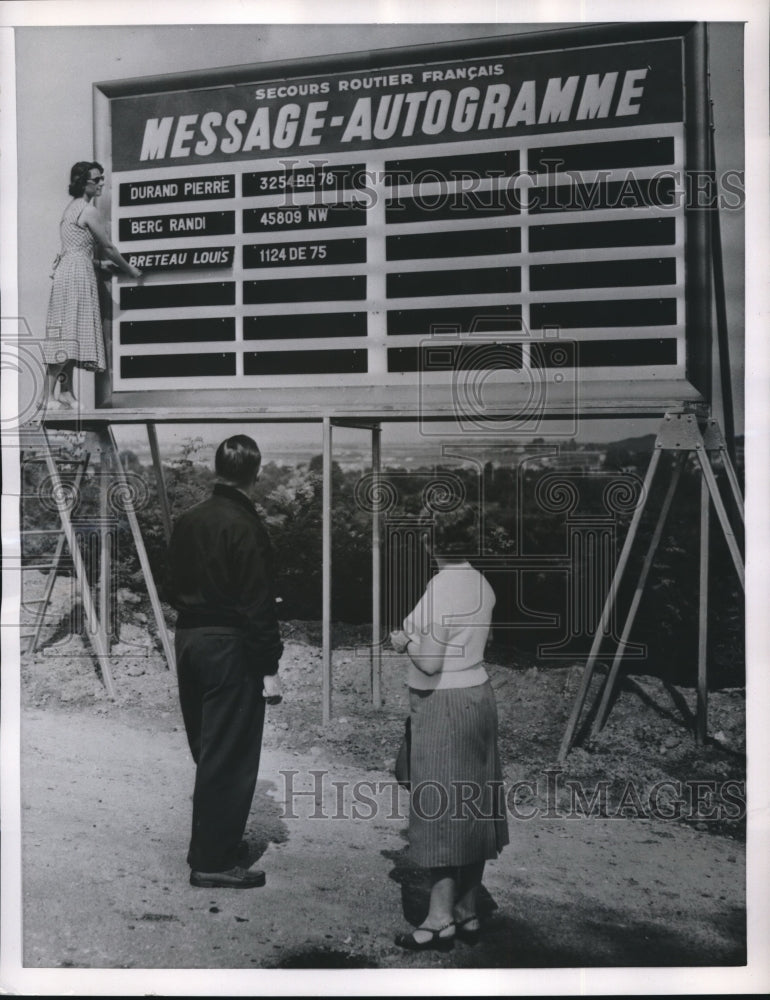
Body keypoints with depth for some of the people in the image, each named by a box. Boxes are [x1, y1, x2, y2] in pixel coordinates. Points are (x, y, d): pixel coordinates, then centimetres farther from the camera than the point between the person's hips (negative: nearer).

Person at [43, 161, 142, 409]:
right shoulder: (89, 210, -9)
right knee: (68, 334, -11)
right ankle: (49, 397, -13)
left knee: (71, 334, 8)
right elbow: (108, 247, -5)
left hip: (68, 269, 10)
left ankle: (65, 393, 8)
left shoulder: (72, 207, 20)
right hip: (77, 272, -10)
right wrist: (130, 270, 6)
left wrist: (98, 264, 27)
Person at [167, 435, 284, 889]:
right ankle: (215, 861, 9)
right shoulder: (245, 526, -17)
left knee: (208, 749, 19)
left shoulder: (188, 521, 8)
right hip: (231, 647, -8)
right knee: (231, 756, 2)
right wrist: (270, 667, -14)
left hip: (189, 639, 8)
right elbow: (258, 604, -18)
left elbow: (176, 585, 13)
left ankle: (210, 844, 32)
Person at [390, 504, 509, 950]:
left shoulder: (441, 586, -18)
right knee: (473, 806, 13)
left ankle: (441, 918, 9)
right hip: (480, 696, 8)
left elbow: (430, 662, -19)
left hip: (443, 705, -8)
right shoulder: (481, 584, 5)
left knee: (439, 810, 1)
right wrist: (421, 636, 21)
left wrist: (405, 641, -1)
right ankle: (469, 912, 23)